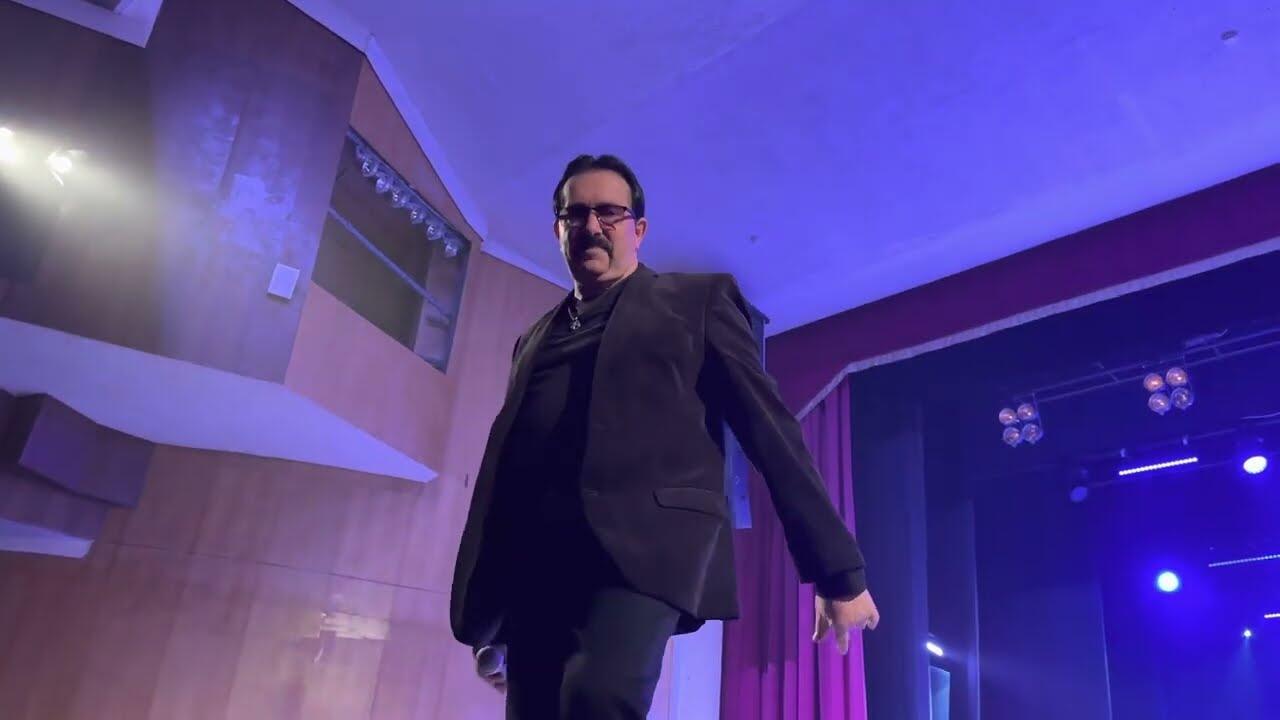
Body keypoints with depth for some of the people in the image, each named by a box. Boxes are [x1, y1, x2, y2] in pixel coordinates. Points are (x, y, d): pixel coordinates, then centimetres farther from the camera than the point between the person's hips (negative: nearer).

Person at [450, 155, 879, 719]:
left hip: (648, 540, -5)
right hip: (535, 564, 6)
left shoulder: (699, 299, 14)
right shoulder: (535, 339, 27)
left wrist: (838, 570, 3)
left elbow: (769, 427, 8)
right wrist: (487, 616, 23)